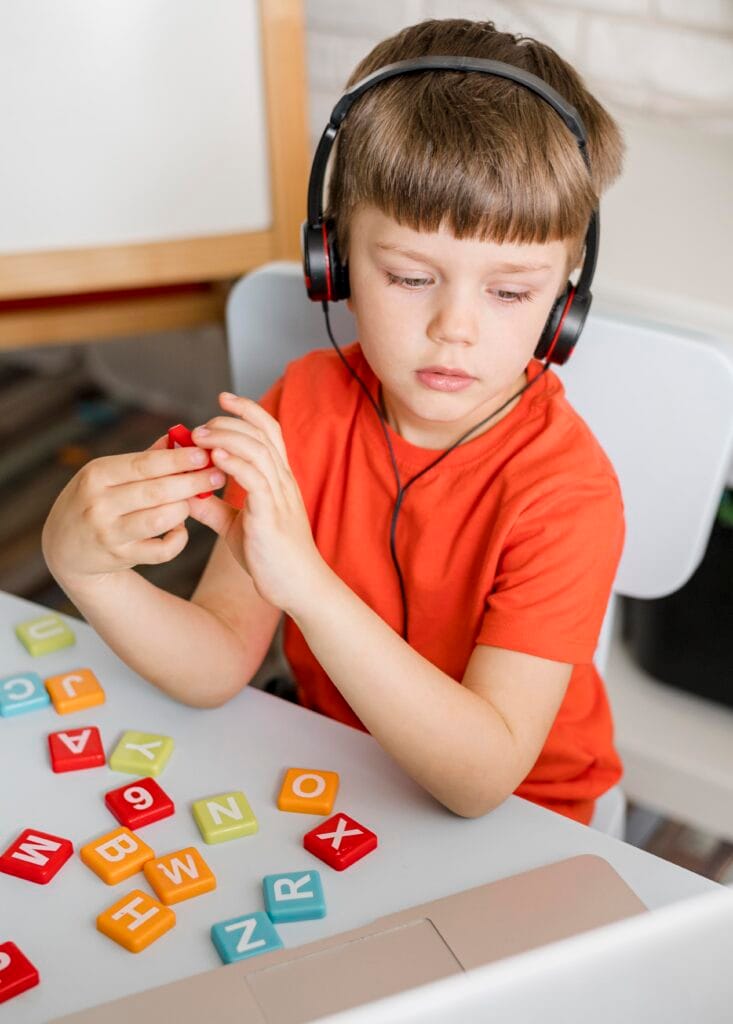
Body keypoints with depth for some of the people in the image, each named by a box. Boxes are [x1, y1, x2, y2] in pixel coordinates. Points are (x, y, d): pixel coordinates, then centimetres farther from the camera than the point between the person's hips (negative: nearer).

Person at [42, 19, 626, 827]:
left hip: (511, 827, -2)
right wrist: (83, 568, -31)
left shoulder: (566, 489, -22)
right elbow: (217, 668, -12)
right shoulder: (305, 403, -9)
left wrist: (303, 579, -38)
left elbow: (481, 777, -28)